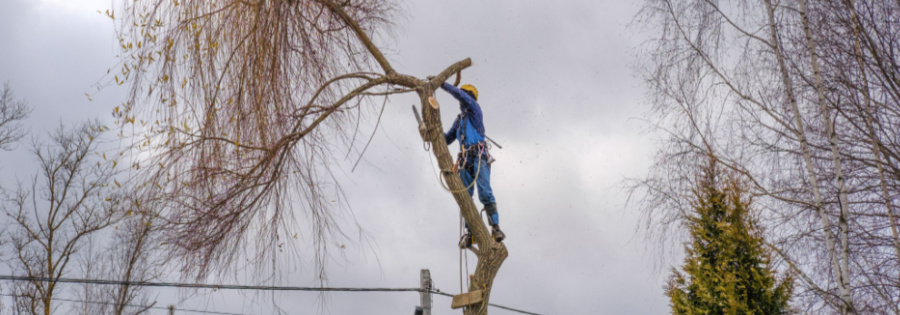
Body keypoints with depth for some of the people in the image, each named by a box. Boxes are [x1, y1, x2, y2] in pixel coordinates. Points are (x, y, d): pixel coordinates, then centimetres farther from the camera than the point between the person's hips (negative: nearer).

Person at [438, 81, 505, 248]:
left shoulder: (474, 109, 10)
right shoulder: (458, 120, 30)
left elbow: (459, 94, -7)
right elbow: (447, 139, 31)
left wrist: (441, 83, -5)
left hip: (479, 156, -7)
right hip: (465, 159, 7)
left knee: (485, 193, -19)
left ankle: (495, 228, -23)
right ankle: (470, 232, -9)